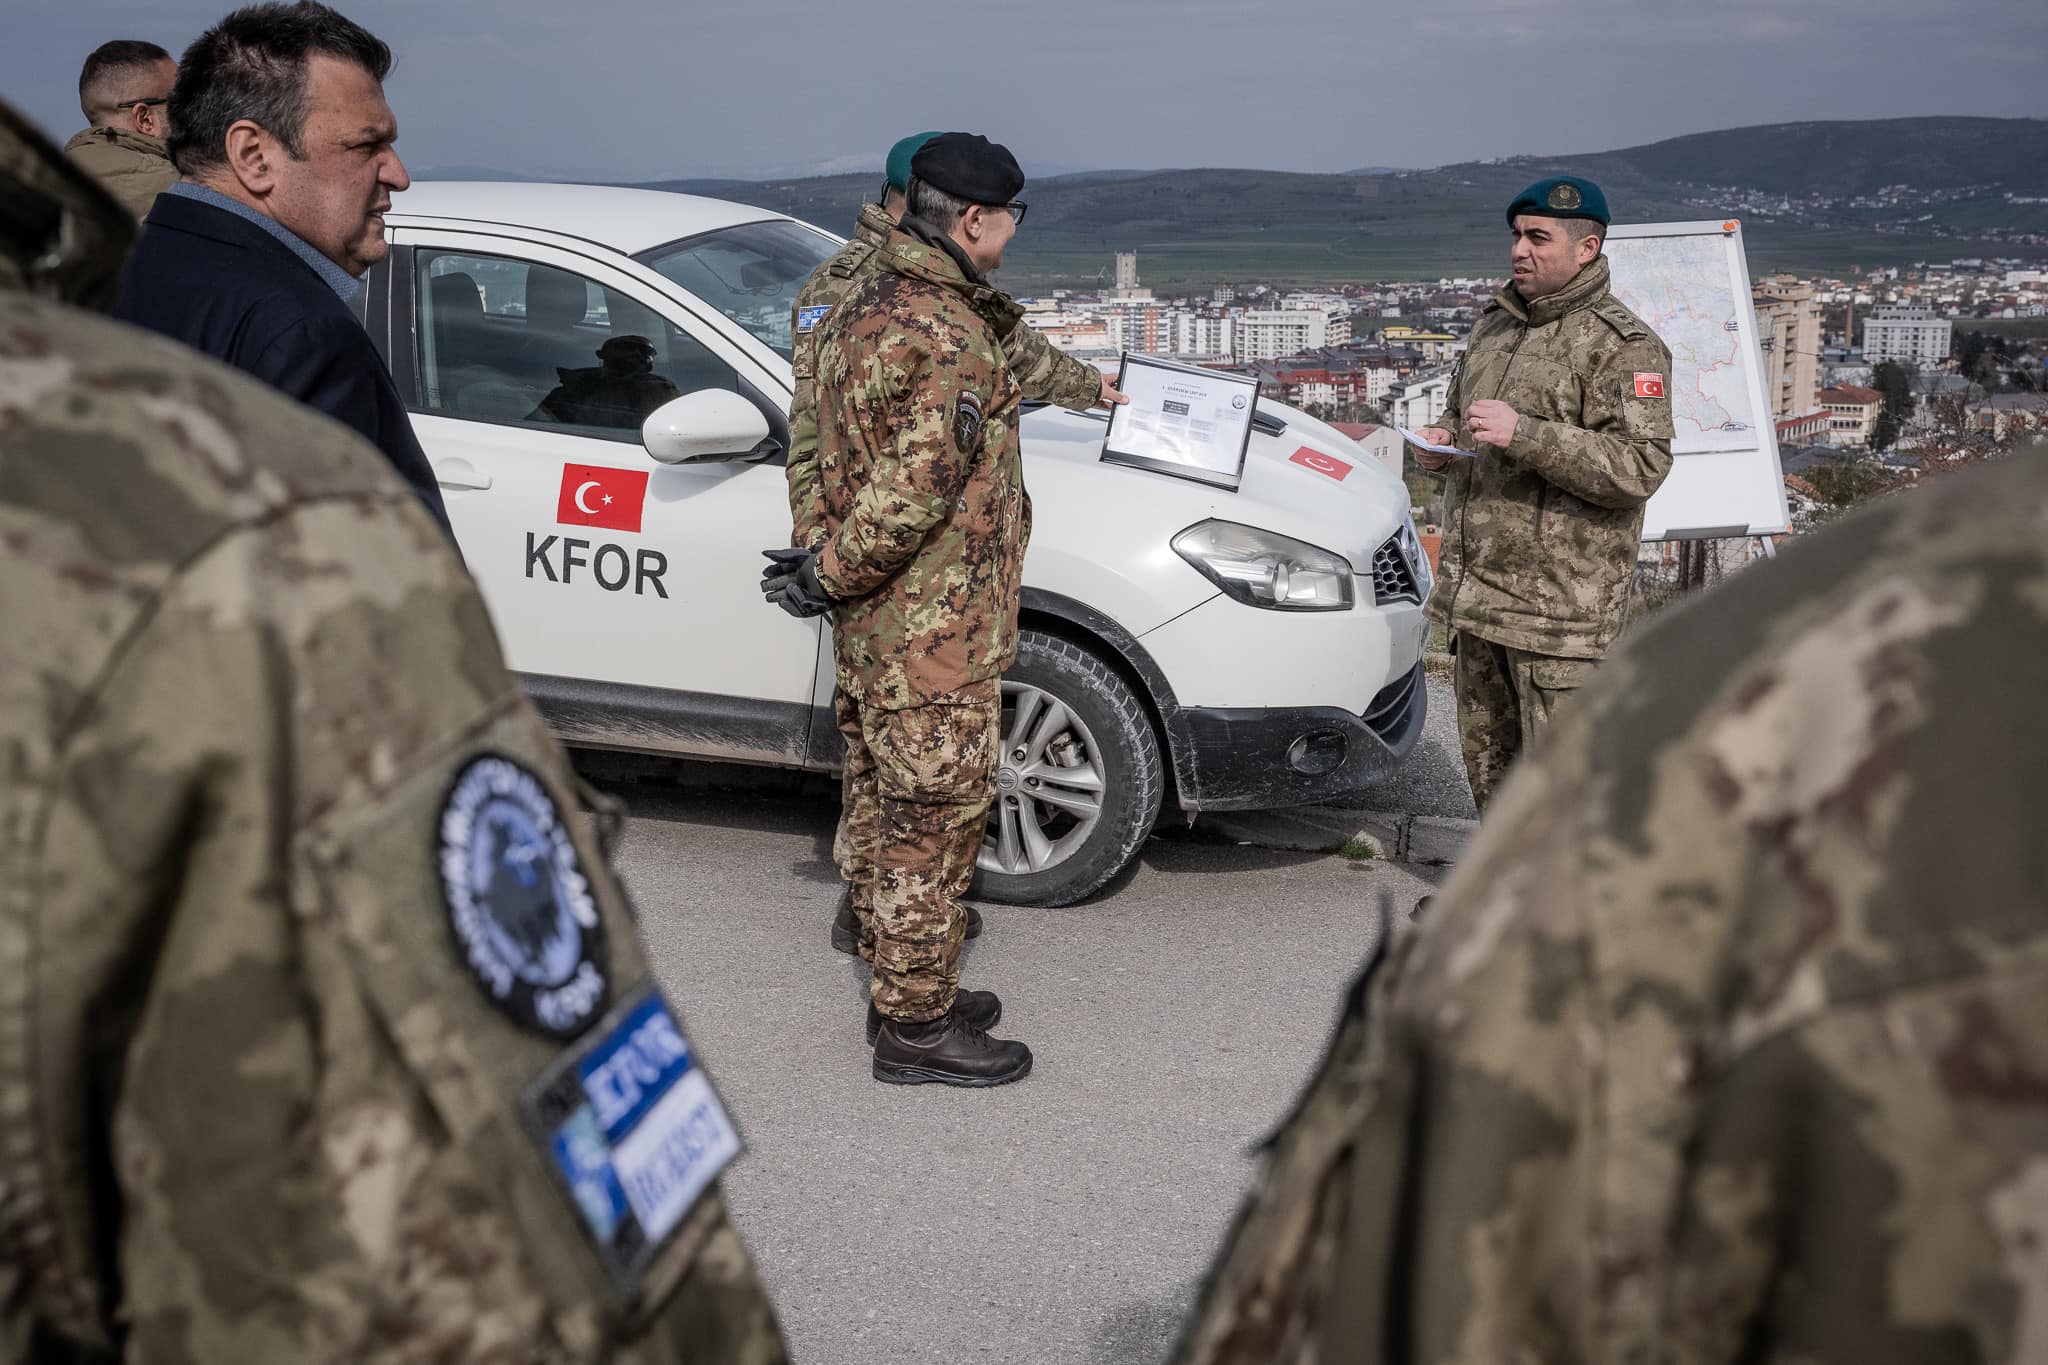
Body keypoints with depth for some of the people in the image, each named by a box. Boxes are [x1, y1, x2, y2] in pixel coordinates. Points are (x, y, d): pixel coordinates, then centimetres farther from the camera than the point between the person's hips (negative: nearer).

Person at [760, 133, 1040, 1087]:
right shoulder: (943, 340, -22)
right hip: (933, 635, -10)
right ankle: (916, 1027, 12)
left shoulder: (861, 309, 10)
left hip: (872, 626, 10)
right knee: (934, 820, 1)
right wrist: (830, 577, -16)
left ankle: (901, 991, 33)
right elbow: (916, 489, -28)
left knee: (884, 812, 18)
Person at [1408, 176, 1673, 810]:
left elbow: (1640, 467, -19)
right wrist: (1441, 444, 5)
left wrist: (1525, 435, -26)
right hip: (1475, 588, 8)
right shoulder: (1493, 324, 15)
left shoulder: (1623, 345, -9)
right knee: (1487, 760, 18)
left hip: (1561, 600, -8)